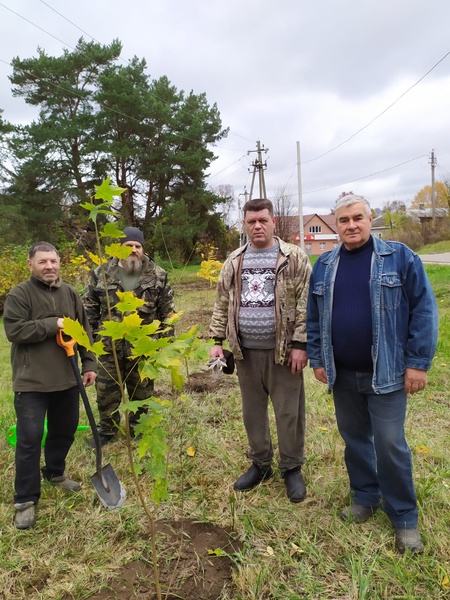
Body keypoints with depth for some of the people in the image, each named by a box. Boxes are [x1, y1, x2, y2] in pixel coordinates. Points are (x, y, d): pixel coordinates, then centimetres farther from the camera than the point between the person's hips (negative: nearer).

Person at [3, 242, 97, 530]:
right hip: (32, 381, -5)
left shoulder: (70, 293, 6)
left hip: (67, 378, 5)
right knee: (30, 438, -1)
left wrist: (89, 364, 4)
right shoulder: (19, 294, -9)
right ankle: (26, 500, 13)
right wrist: (53, 324, -20)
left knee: (65, 430, 18)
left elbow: (84, 331, 9)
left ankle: (55, 472, 42)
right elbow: (14, 331, -18)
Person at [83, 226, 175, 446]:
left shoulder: (157, 276, -2)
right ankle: (107, 429, 33)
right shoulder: (101, 274, -1)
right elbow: (89, 308, 5)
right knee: (106, 391, 12)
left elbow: (167, 311, 2)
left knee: (142, 392, 14)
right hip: (110, 345, 1)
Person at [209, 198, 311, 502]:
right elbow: (222, 304, 12)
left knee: (289, 412, 6)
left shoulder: (294, 257, -3)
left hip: (283, 351, -4)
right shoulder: (234, 262, 10)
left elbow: (306, 304, -8)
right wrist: (218, 340, 6)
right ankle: (260, 464, 34)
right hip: (246, 352, 4)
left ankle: (292, 468, 26)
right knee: (253, 411, 15)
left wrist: (300, 344, -13)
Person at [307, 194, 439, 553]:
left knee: (390, 445, 1)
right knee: (354, 438, 16)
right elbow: (314, 317, 11)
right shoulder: (324, 265, 6)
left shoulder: (400, 257, -5)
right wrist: (317, 359, 7)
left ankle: (404, 517, 22)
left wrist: (418, 362, -11)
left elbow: (424, 309, -7)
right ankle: (365, 497, 37)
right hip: (342, 374, 4)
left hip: (386, 374, -3)